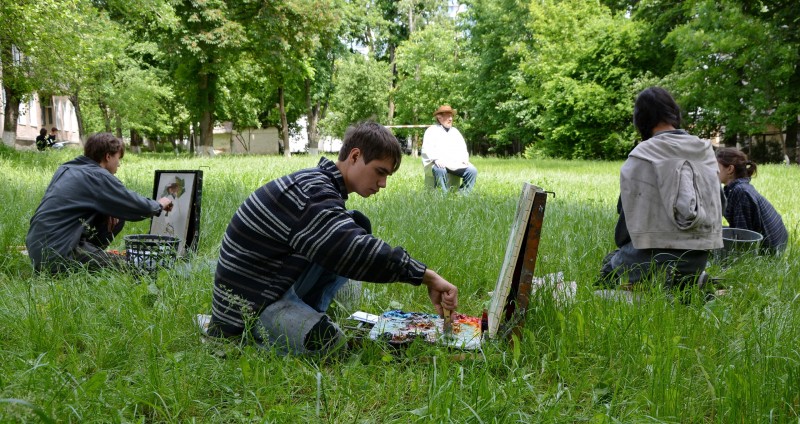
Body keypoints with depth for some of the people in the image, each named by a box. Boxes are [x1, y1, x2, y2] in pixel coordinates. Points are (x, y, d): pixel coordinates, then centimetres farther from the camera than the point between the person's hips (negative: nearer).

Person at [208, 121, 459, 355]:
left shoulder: (318, 182, 9)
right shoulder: (312, 193, -23)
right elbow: (357, 252, -34)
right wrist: (427, 276, -31)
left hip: (276, 285, 10)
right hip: (249, 305, -10)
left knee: (358, 226, 4)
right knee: (327, 343, -32)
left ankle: (302, 317, 3)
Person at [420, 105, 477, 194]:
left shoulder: (455, 131, 25)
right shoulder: (432, 130, 9)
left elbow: (462, 148, 21)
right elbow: (427, 149, -3)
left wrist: (464, 158, -2)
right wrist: (436, 159, -22)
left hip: (456, 163, 5)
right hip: (439, 163, -5)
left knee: (472, 170, -19)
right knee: (440, 170, -39)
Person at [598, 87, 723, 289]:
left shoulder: (642, 155, -9)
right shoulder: (706, 151, 6)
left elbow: (628, 208, -2)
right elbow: (720, 205, 12)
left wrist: (622, 245, 15)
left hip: (656, 256, -6)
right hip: (699, 257, 6)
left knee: (610, 265, 20)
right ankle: (691, 281, 3)